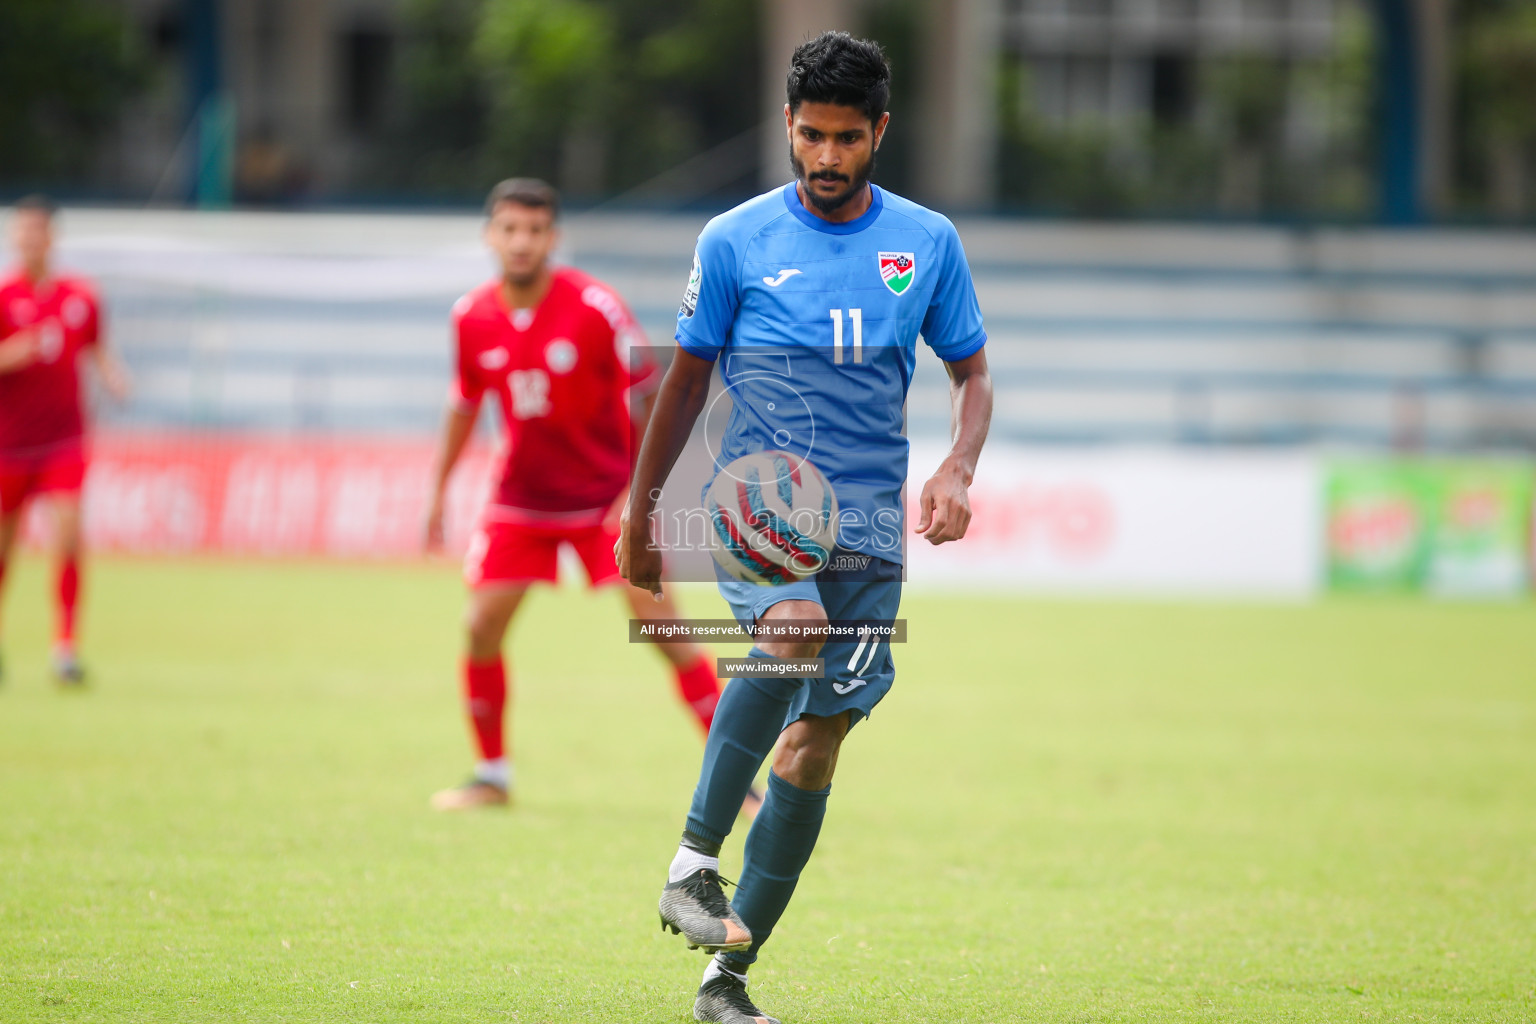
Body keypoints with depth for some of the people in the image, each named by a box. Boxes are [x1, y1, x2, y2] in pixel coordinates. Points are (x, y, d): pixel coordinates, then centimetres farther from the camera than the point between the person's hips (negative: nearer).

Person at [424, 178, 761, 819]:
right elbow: (464, 405, 12)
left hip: (607, 495, -4)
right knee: (482, 626, -5)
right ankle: (492, 776, 13)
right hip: (522, 497, 4)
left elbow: (651, 392, -13)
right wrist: (438, 491, 14)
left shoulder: (593, 306, -18)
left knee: (660, 622, -11)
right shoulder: (472, 319, -5)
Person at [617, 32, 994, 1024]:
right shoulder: (735, 241, 3)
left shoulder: (929, 243, 8)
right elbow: (688, 377, 12)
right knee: (795, 627, -34)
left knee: (817, 740, -1)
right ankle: (695, 858, -27)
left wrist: (957, 470, -4)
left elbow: (973, 374, 15)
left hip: (866, 523, 3)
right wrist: (640, 511, 14)